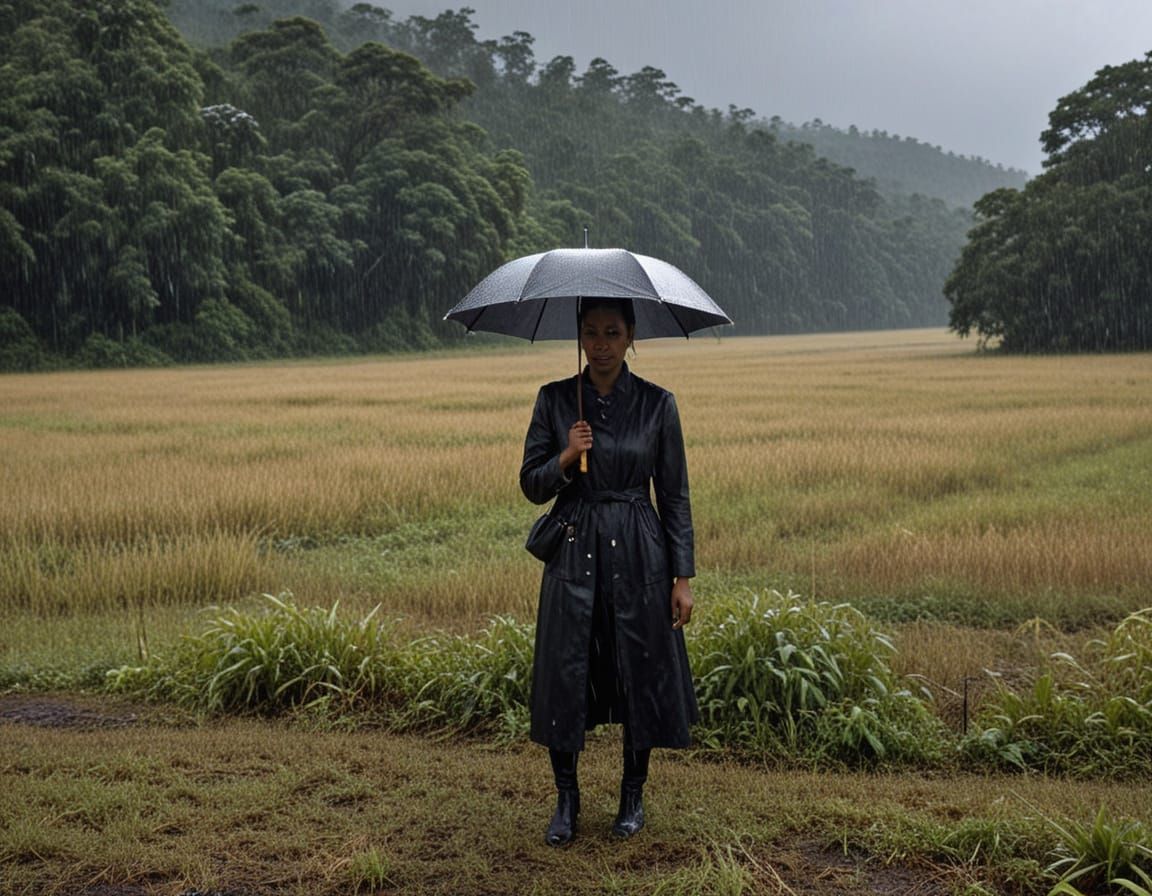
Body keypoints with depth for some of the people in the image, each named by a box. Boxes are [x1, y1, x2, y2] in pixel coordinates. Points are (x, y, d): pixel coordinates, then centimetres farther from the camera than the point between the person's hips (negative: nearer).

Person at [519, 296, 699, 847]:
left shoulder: (657, 404, -1)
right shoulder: (554, 400, 2)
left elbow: (674, 496, 2)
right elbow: (532, 486, 3)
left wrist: (683, 577, -2)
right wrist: (566, 459, -18)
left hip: (638, 553, 0)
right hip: (573, 552, 1)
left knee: (641, 672, 6)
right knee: (564, 674, 1)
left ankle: (633, 796, 25)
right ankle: (566, 800, 19)